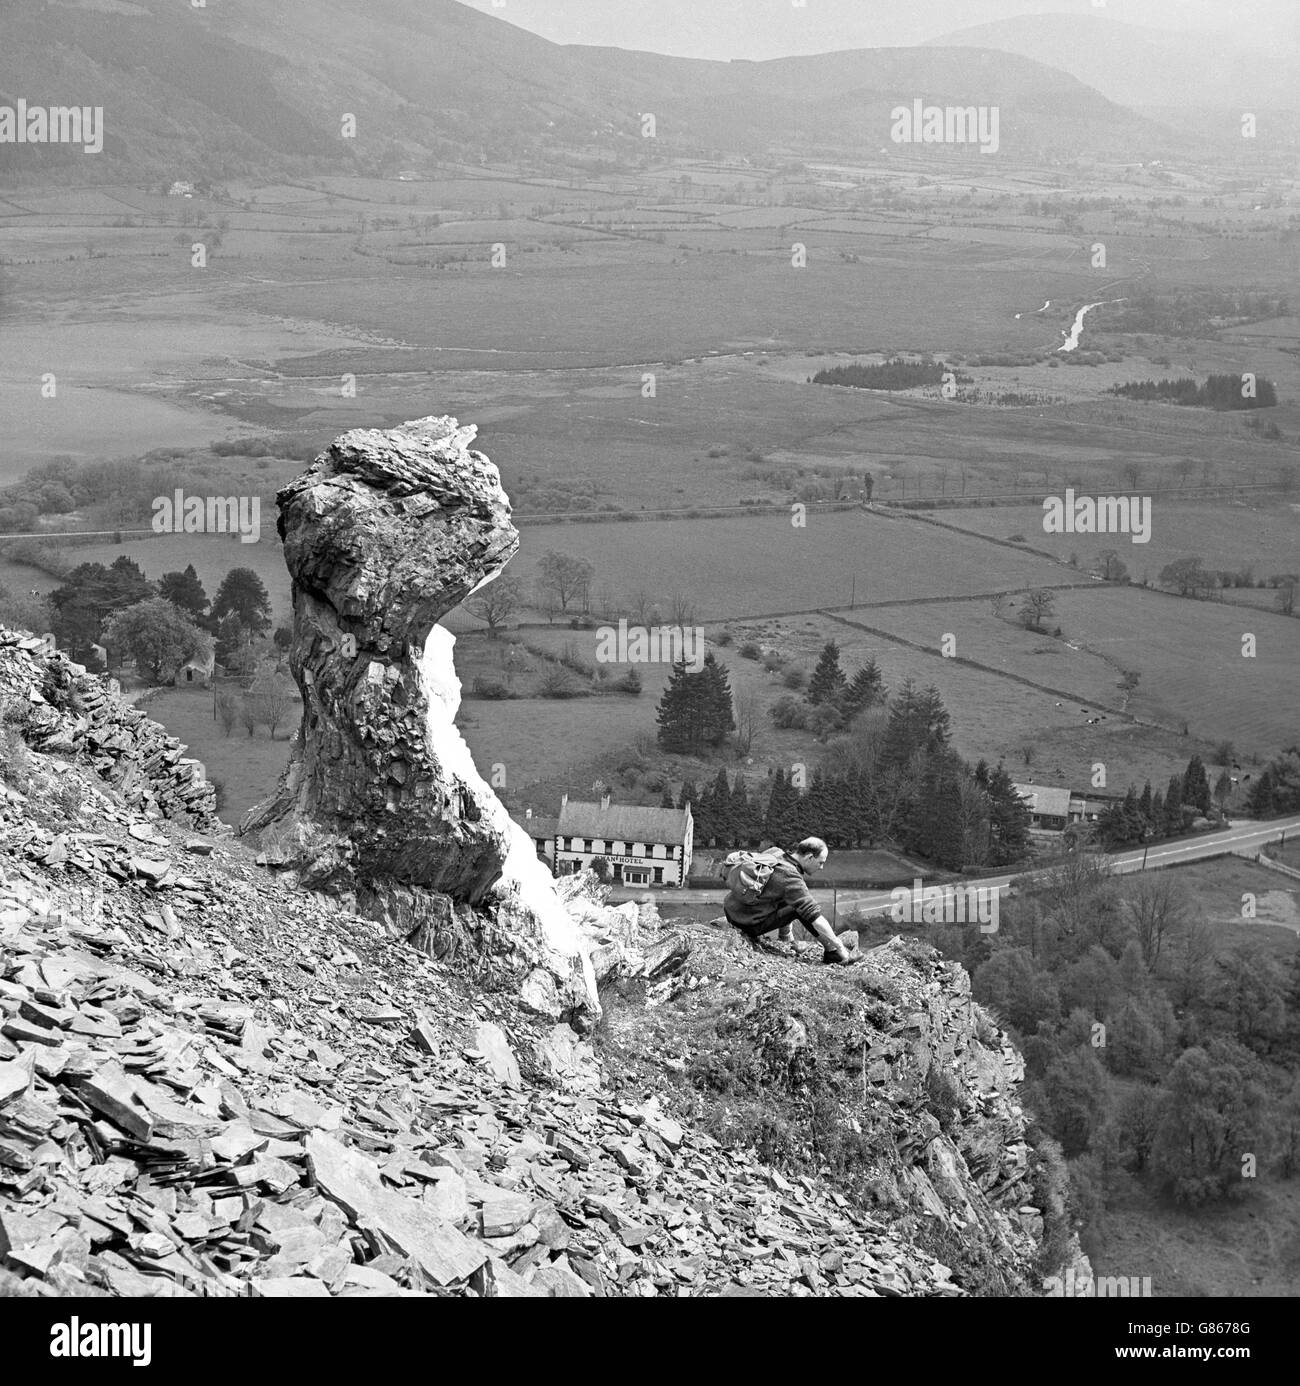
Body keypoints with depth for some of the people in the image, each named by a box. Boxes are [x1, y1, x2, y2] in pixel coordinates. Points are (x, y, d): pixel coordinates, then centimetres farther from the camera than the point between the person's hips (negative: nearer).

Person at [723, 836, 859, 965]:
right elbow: (815, 917, -22)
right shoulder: (790, 876, -21)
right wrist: (840, 948, -18)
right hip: (748, 922, -9)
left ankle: (784, 938, 31)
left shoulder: (776, 855, 6)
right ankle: (833, 953, -6)